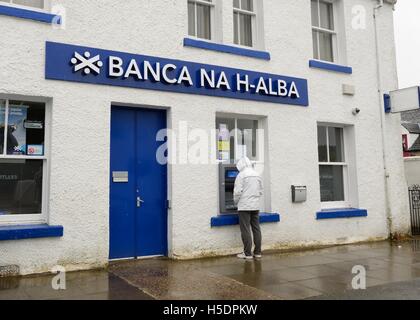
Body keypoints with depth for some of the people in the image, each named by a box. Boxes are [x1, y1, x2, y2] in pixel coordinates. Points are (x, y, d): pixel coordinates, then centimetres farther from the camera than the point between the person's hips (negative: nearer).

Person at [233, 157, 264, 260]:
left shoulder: (241, 175, -10)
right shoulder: (257, 175, 10)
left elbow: (237, 192, -14)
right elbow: (261, 191, 14)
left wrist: (236, 202, 3)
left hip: (244, 206, -6)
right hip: (255, 206, 6)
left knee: (246, 230, -2)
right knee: (256, 229, 10)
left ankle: (247, 253, 0)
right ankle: (257, 252, 15)